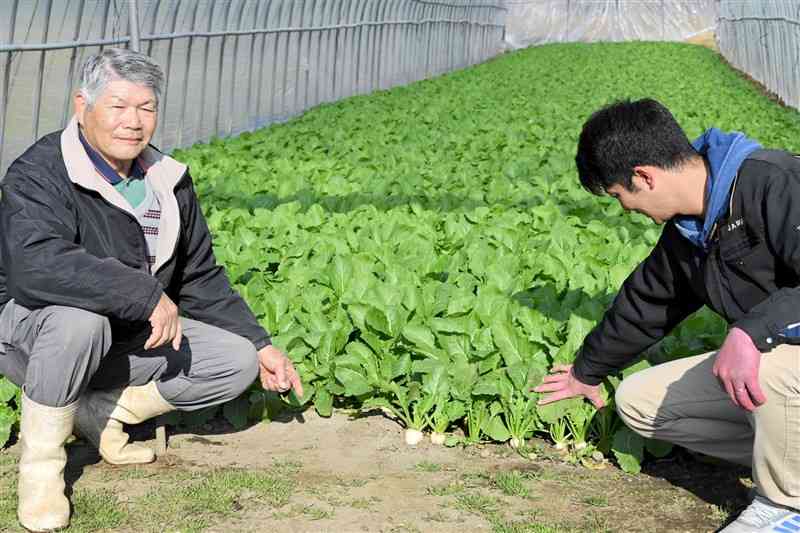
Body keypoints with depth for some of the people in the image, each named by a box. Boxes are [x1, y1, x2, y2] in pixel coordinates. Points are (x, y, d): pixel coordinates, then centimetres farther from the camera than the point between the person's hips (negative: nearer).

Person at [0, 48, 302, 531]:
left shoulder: (168, 181, 2)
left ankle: (97, 411, -1)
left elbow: (200, 277, 11)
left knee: (238, 361, -7)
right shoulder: (40, 174, -20)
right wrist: (148, 295, -38)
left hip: (129, 340, 6)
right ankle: (40, 463, -19)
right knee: (78, 318, -40)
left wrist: (260, 344, 4)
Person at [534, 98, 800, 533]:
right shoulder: (684, 235, 5)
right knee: (636, 402, 4)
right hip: (765, 361, 8)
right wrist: (588, 372, 33)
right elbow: (642, 306, 21)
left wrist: (752, 331, -42)